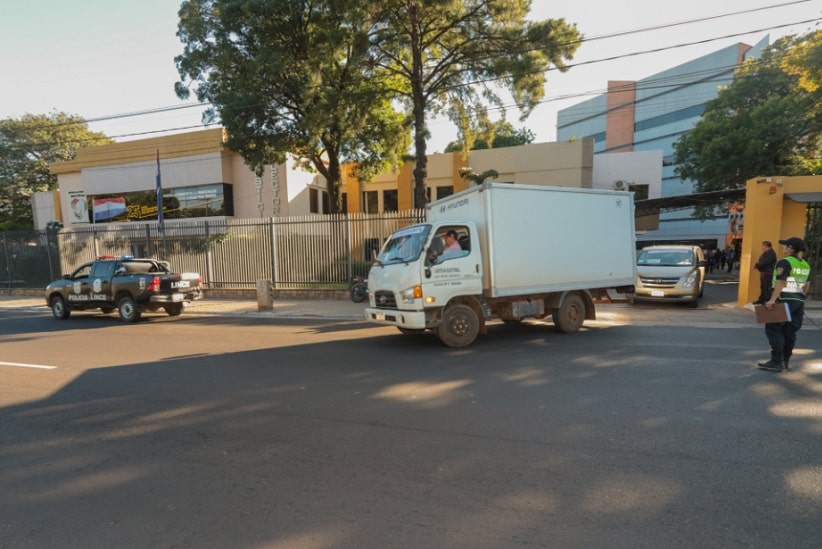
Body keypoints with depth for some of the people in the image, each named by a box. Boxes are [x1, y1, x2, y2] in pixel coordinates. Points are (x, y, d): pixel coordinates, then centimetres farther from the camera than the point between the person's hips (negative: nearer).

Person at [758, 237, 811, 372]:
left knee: (773, 329, -5)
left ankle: (777, 362, -7)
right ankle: (785, 361, 18)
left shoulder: (785, 262, -12)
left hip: (784, 300, -8)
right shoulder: (806, 265, 14)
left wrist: (772, 300, -25)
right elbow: (807, 284, 19)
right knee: (789, 332, 12)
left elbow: (781, 282, -21)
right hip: (798, 301, 8)